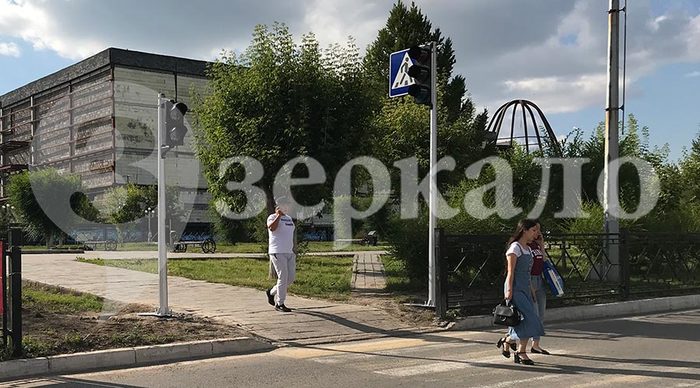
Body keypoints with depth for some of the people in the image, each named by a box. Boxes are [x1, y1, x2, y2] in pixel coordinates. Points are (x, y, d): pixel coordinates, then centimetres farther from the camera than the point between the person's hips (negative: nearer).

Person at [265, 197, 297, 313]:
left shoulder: (289, 218, 19)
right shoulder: (272, 218, -4)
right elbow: (272, 228, -27)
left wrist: (294, 249, 17)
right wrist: (279, 215, -20)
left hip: (289, 253, 8)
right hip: (277, 252, -8)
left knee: (291, 277, 6)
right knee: (283, 277, -10)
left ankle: (271, 292, 26)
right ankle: (279, 304, -1)